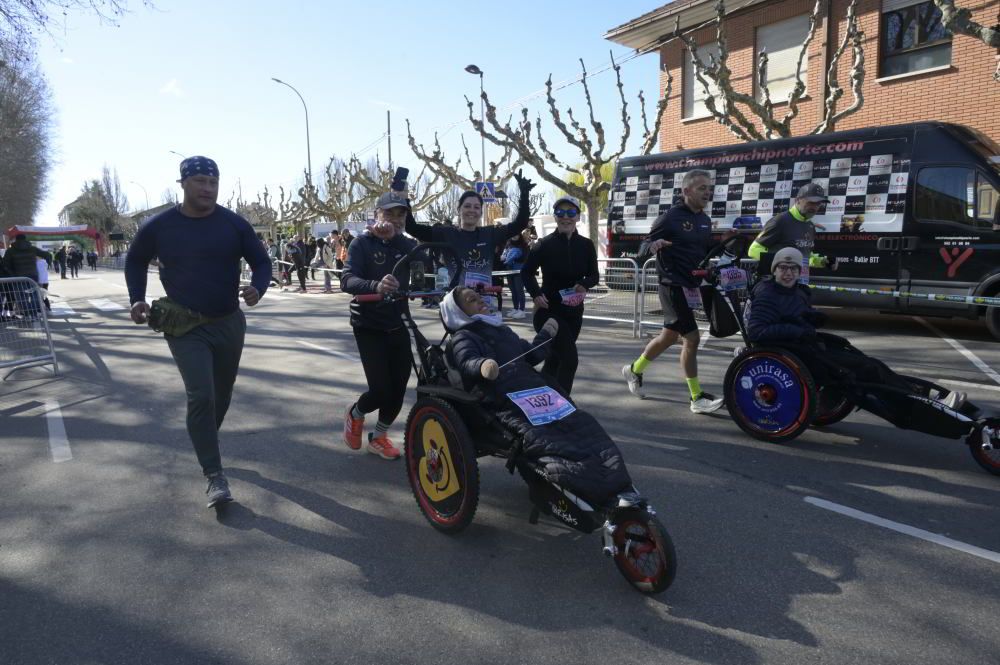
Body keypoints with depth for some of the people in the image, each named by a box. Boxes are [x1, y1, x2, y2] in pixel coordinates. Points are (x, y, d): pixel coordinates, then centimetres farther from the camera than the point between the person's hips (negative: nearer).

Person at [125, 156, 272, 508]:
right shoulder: (159, 226, -6)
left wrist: (257, 288, -19)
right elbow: (135, 261, 11)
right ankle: (215, 476, -8)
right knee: (201, 395, -15)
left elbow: (261, 261, 2)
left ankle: (205, 442, 42)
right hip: (185, 327, -2)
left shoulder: (234, 224, -6)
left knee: (222, 394, 15)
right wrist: (137, 299, -2)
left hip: (229, 323, 2)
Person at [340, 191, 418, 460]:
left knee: (399, 388, 4)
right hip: (369, 326, -4)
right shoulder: (362, 243, -7)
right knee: (381, 391, -11)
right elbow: (347, 281, -24)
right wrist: (376, 285, -42)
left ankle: (379, 437, 28)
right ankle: (355, 413, 24)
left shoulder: (405, 244, 9)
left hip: (398, 325, 5)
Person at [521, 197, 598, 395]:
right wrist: (536, 294, -13)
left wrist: (585, 285, -14)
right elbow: (527, 271, 2)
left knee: (556, 359, 15)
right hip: (549, 310, -5)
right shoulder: (545, 244, -8)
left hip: (574, 311, 5)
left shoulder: (586, 245, 2)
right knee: (570, 358, -15)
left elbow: (594, 275, 8)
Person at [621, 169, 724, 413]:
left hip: (691, 286, 8)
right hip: (672, 286, -8)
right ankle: (697, 398, -1)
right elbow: (643, 249, -11)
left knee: (669, 337, 17)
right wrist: (653, 245, -33)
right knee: (692, 337, -10)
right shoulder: (671, 217, -11)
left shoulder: (705, 220, 11)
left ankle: (634, 369, 37)